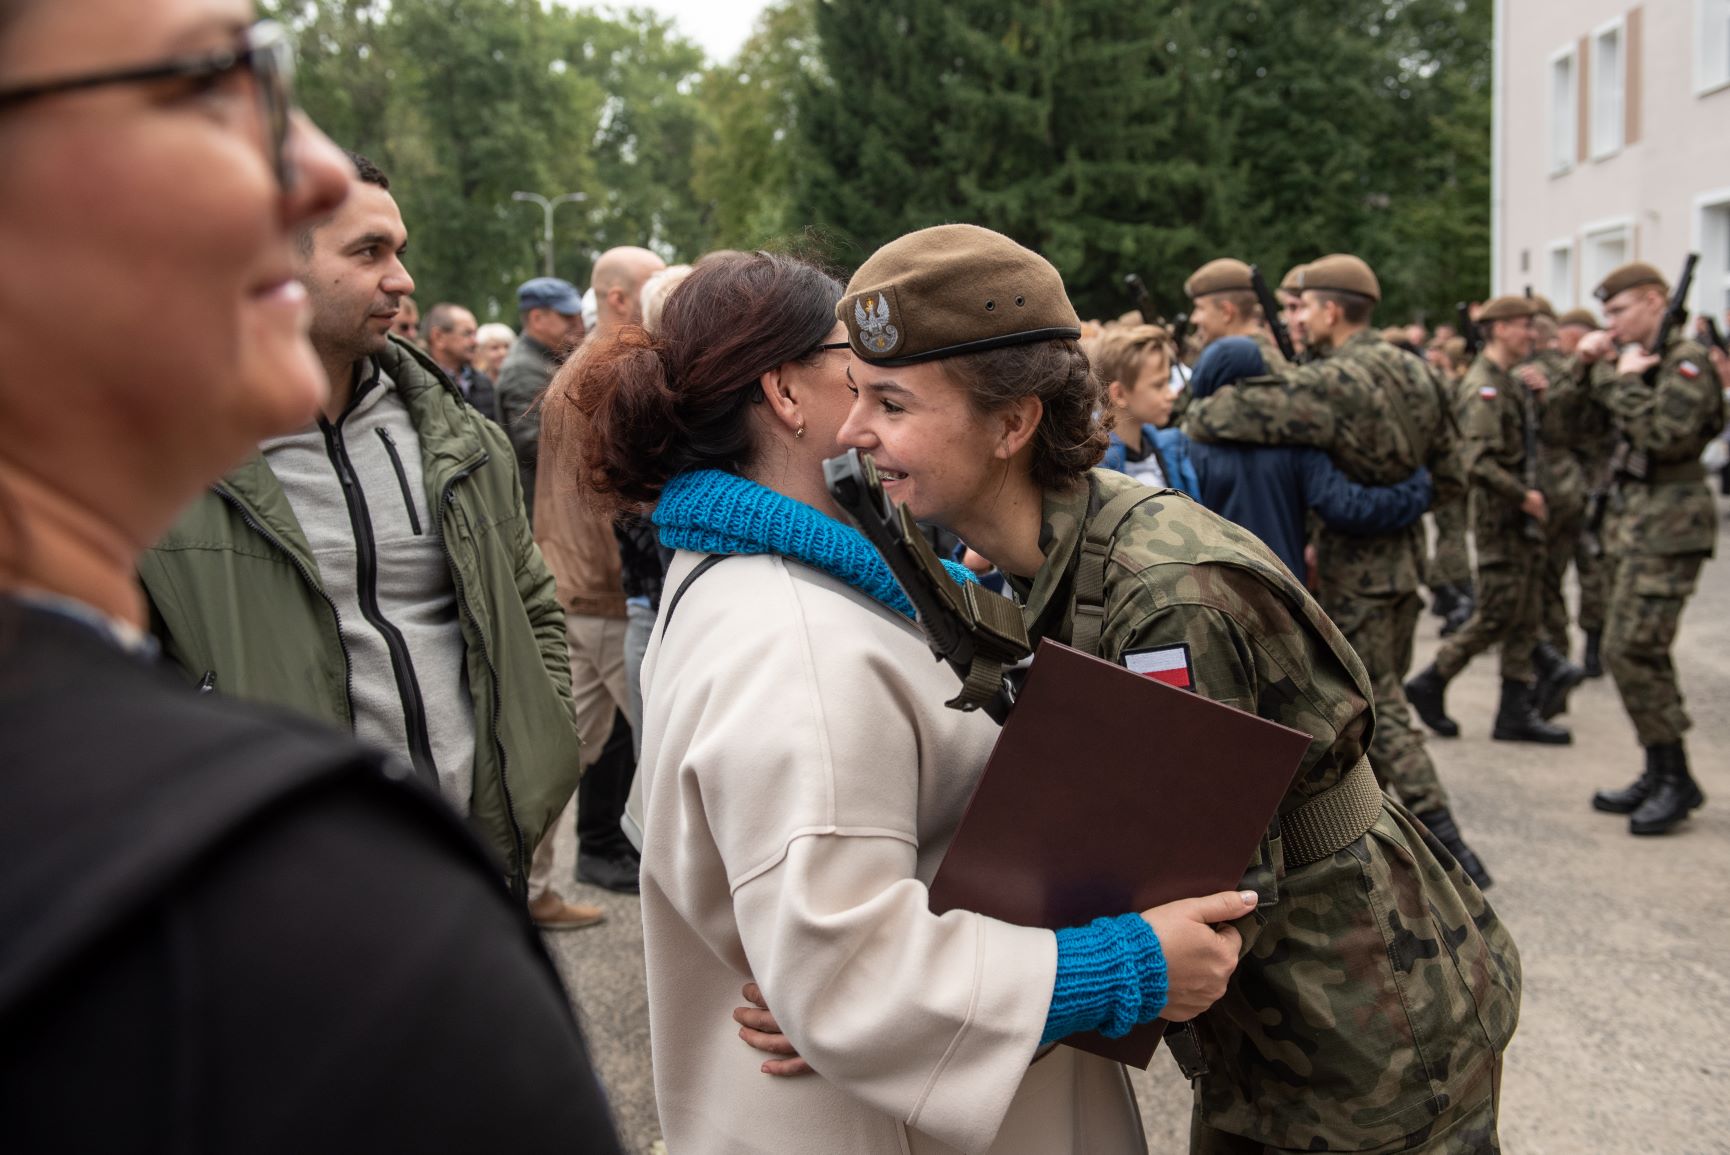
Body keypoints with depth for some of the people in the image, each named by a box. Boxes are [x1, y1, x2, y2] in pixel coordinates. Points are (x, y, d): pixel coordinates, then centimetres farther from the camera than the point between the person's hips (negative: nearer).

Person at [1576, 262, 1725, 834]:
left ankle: (1675, 779, -3)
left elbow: (1666, 435, -25)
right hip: (1639, 522, 10)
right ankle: (1660, 774, 20)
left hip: (1669, 523, -10)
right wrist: (1594, 367, 3)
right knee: (1638, 652, 12)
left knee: (1631, 649, -13)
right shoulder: (1639, 358, 16)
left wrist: (1625, 380, -17)